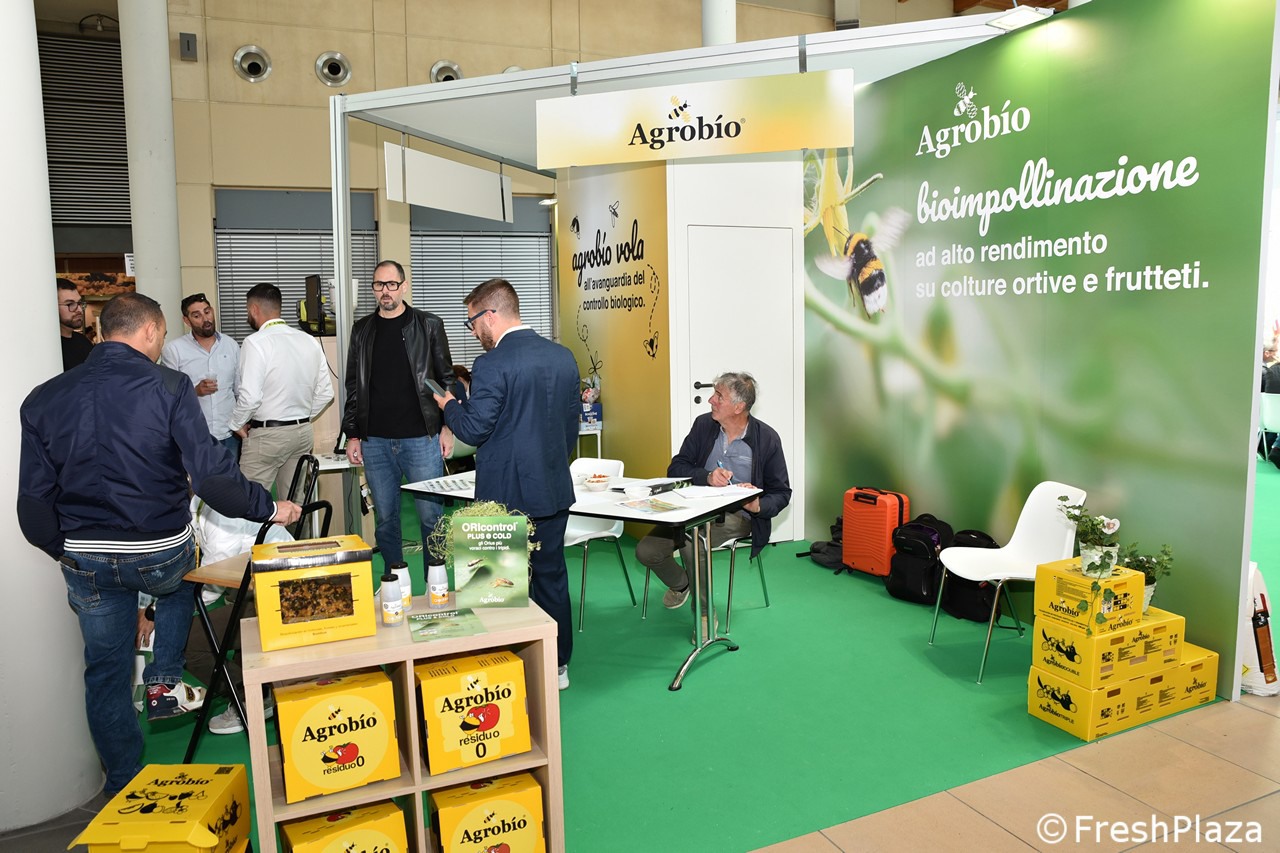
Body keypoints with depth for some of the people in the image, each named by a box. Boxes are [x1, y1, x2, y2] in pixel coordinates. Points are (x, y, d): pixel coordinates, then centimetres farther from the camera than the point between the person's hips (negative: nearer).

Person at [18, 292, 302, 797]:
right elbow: (212, 475, -22)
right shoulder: (167, 387, -14)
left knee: (105, 671, 17)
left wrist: (65, 551, 16)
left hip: (86, 561, 3)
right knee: (180, 583, 34)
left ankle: (123, 788, 30)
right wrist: (269, 508, -9)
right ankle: (164, 682, 26)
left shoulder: (44, 399, 0)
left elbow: (34, 500, 2)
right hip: (160, 553, -3)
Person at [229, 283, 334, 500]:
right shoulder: (309, 341, 5)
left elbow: (250, 396, -19)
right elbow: (325, 393, 8)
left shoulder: (256, 342, -13)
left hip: (266, 434, -6)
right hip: (303, 432, 6)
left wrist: (236, 424, -2)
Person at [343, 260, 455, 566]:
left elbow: (446, 378, 3)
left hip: (421, 438, -3)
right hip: (375, 441, 3)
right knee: (385, 519, 10)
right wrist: (352, 435, 6)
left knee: (430, 517, 1)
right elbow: (353, 386, 12)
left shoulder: (429, 326, 2)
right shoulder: (362, 330, 10)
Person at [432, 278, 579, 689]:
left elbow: (474, 429, -15)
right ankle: (557, 665, 27)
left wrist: (448, 405, 5)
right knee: (551, 574, 16)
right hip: (554, 489, 7)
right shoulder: (564, 357, 5)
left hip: (507, 493, -6)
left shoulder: (492, 364, -16)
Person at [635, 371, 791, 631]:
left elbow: (781, 493, 1)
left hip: (737, 516, -4)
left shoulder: (767, 438, -4)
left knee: (692, 541, -34)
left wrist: (759, 506, -21)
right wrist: (707, 477, -17)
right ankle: (681, 583, 21)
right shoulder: (703, 424, 4)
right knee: (646, 550, -14)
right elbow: (676, 468, 2)